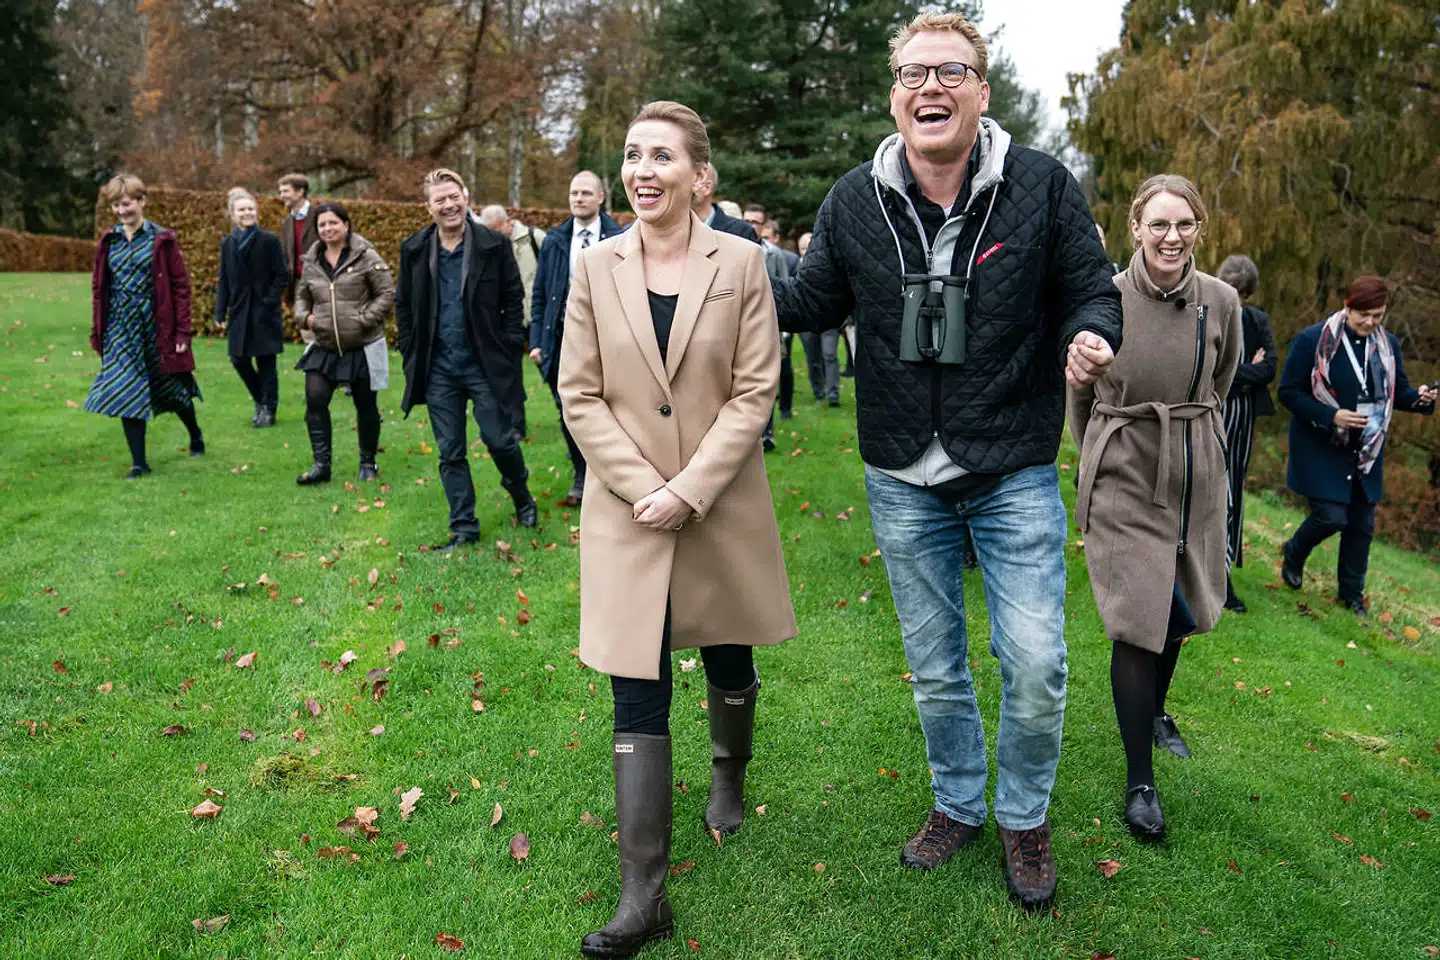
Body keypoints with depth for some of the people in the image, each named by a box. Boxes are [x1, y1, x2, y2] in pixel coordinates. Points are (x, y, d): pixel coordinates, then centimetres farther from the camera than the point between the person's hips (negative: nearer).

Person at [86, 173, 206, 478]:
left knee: (171, 387, 12)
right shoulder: (108, 242, 6)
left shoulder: (162, 239, -5)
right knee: (125, 392, -3)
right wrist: (97, 332, 8)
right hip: (121, 328, 3)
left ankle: (196, 435, 39)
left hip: (157, 327, -3)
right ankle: (139, 462, 4)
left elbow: (181, 286, -6)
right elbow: (98, 288, 11)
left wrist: (183, 331, -11)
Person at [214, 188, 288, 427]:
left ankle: (268, 410, 15)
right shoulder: (227, 243, 7)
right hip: (240, 312, 4)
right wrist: (220, 312, 4)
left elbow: (282, 276, -5)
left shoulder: (269, 241, -6)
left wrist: (270, 302, -14)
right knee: (239, 360, 6)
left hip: (264, 313, -4)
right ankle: (260, 400, 28)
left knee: (265, 362, 1)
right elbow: (223, 281, 10)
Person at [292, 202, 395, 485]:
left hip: (363, 347, -4)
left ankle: (368, 463, 24)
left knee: (366, 406, 7)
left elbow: (387, 293, -8)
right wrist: (304, 316, 0)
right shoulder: (312, 262, 7)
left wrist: (365, 319, -16)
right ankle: (321, 464, 0)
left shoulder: (366, 257, -8)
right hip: (324, 347, 4)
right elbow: (302, 295, 20)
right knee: (315, 400, -9)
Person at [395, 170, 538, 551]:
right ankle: (464, 528, 17)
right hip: (438, 368, 3)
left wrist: (510, 349, -6)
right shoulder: (414, 250, 4)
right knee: (450, 452, 7)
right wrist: (410, 353, 6)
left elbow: (514, 299, 0)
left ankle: (521, 496, 30)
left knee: (499, 438, 0)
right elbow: (403, 305, 12)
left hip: (484, 363, -2)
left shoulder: (494, 245, -4)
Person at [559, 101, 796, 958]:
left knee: (729, 663, 19)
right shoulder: (596, 269, 0)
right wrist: (643, 489, -12)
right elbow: (580, 395, -1)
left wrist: (688, 491, -15)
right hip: (628, 515, 0)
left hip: (724, 509, 0)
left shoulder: (742, 263, -4)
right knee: (639, 696, -1)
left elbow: (755, 391, -7)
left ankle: (730, 776, 50)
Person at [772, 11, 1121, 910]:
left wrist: (1091, 337, -24)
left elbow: (1093, 291, -1)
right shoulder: (854, 201, -2)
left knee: (1036, 668, -2)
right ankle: (958, 804, 40)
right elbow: (812, 299, 8)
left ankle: (1025, 817, 27)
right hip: (904, 482, 2)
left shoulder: (1043, 186, -8)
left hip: (1016, 474, -2)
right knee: (936, 669, 16)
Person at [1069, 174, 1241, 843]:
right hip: (1124, 479, -4)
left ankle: (1153, 710, 46)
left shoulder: (1222, 301, -4)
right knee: (1136, 621, -4)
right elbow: (1080, 394, 3)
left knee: (1179, 613, 17)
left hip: (1196, 475, 4)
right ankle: (1139, 778, 9)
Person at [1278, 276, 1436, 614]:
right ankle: (1294, 553, 22)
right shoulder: (1312, 340, -13)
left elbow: (1398, 392, 11)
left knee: (1362, 525, 10)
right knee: (1331, 517, -12)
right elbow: (1289, 392, -12)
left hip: (1366, 451, 5)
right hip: (1321, 449, -5)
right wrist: (1331, 416, -23)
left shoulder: (1388, 344, 4)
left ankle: (1351, 592, 28)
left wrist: (1419, 397, -12)